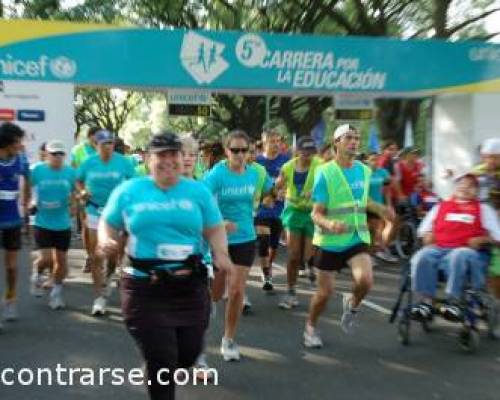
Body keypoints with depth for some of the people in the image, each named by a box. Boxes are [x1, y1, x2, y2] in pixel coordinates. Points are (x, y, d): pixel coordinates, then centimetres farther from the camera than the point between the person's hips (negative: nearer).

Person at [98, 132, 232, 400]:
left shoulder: (198, 191, 4)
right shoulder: (129, 191, 1)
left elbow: (215, 229, 6)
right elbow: (108, 224, 9)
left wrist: (220, 252, -14)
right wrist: (105, 241, -13)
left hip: (190, 287, 2)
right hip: (145, 290, -2)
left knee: (188, 353, 15)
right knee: (160, 360, 1)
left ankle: (160, 376, 49)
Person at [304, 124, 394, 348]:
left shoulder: (365, 171, 3)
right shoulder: (325, 172, -12)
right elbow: (316, 214, -14)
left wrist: (380, 209, 7)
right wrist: (329, 223, -35)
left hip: (357, 238, 3)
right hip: (330, 241, -3)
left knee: (365, 280, -22)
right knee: (325, 292, 5)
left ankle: (352, 304, 13)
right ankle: (310, 328, 33)